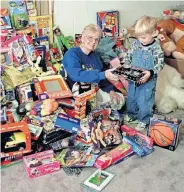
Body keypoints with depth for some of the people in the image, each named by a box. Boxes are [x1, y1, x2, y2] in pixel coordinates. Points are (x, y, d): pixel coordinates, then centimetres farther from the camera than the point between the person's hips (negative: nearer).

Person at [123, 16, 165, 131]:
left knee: (144, 101, 6)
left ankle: (144, 120, 28)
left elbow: (160, 64, -16)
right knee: (131, 97, 21)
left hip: (147, 81, -5)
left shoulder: (156, 48, -16)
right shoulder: (136, 44, -3)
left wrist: (150, 73, -31)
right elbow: (128, 57, 7)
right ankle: (131, 114, 44)